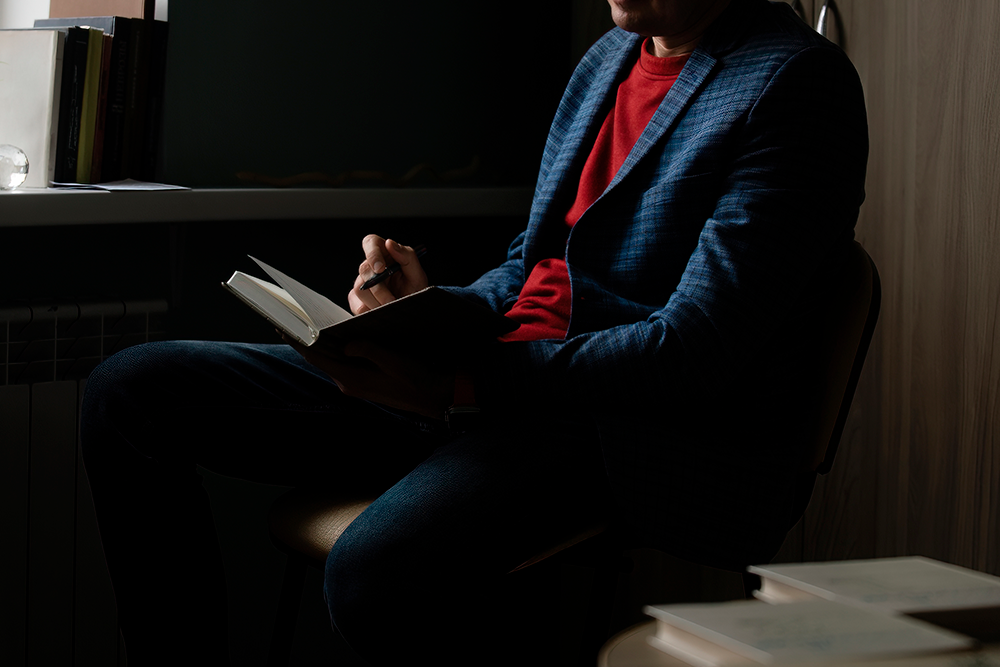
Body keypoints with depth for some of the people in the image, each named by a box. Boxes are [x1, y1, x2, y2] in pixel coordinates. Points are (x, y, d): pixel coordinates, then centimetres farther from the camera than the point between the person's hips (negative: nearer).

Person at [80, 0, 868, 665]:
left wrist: (459, 381, -22)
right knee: (131, 392, 1)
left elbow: (694, 353, -18)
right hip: (478, 383, 9)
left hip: (630, 433, -8)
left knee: (376, 571, -38)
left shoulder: (798, 83, -9)